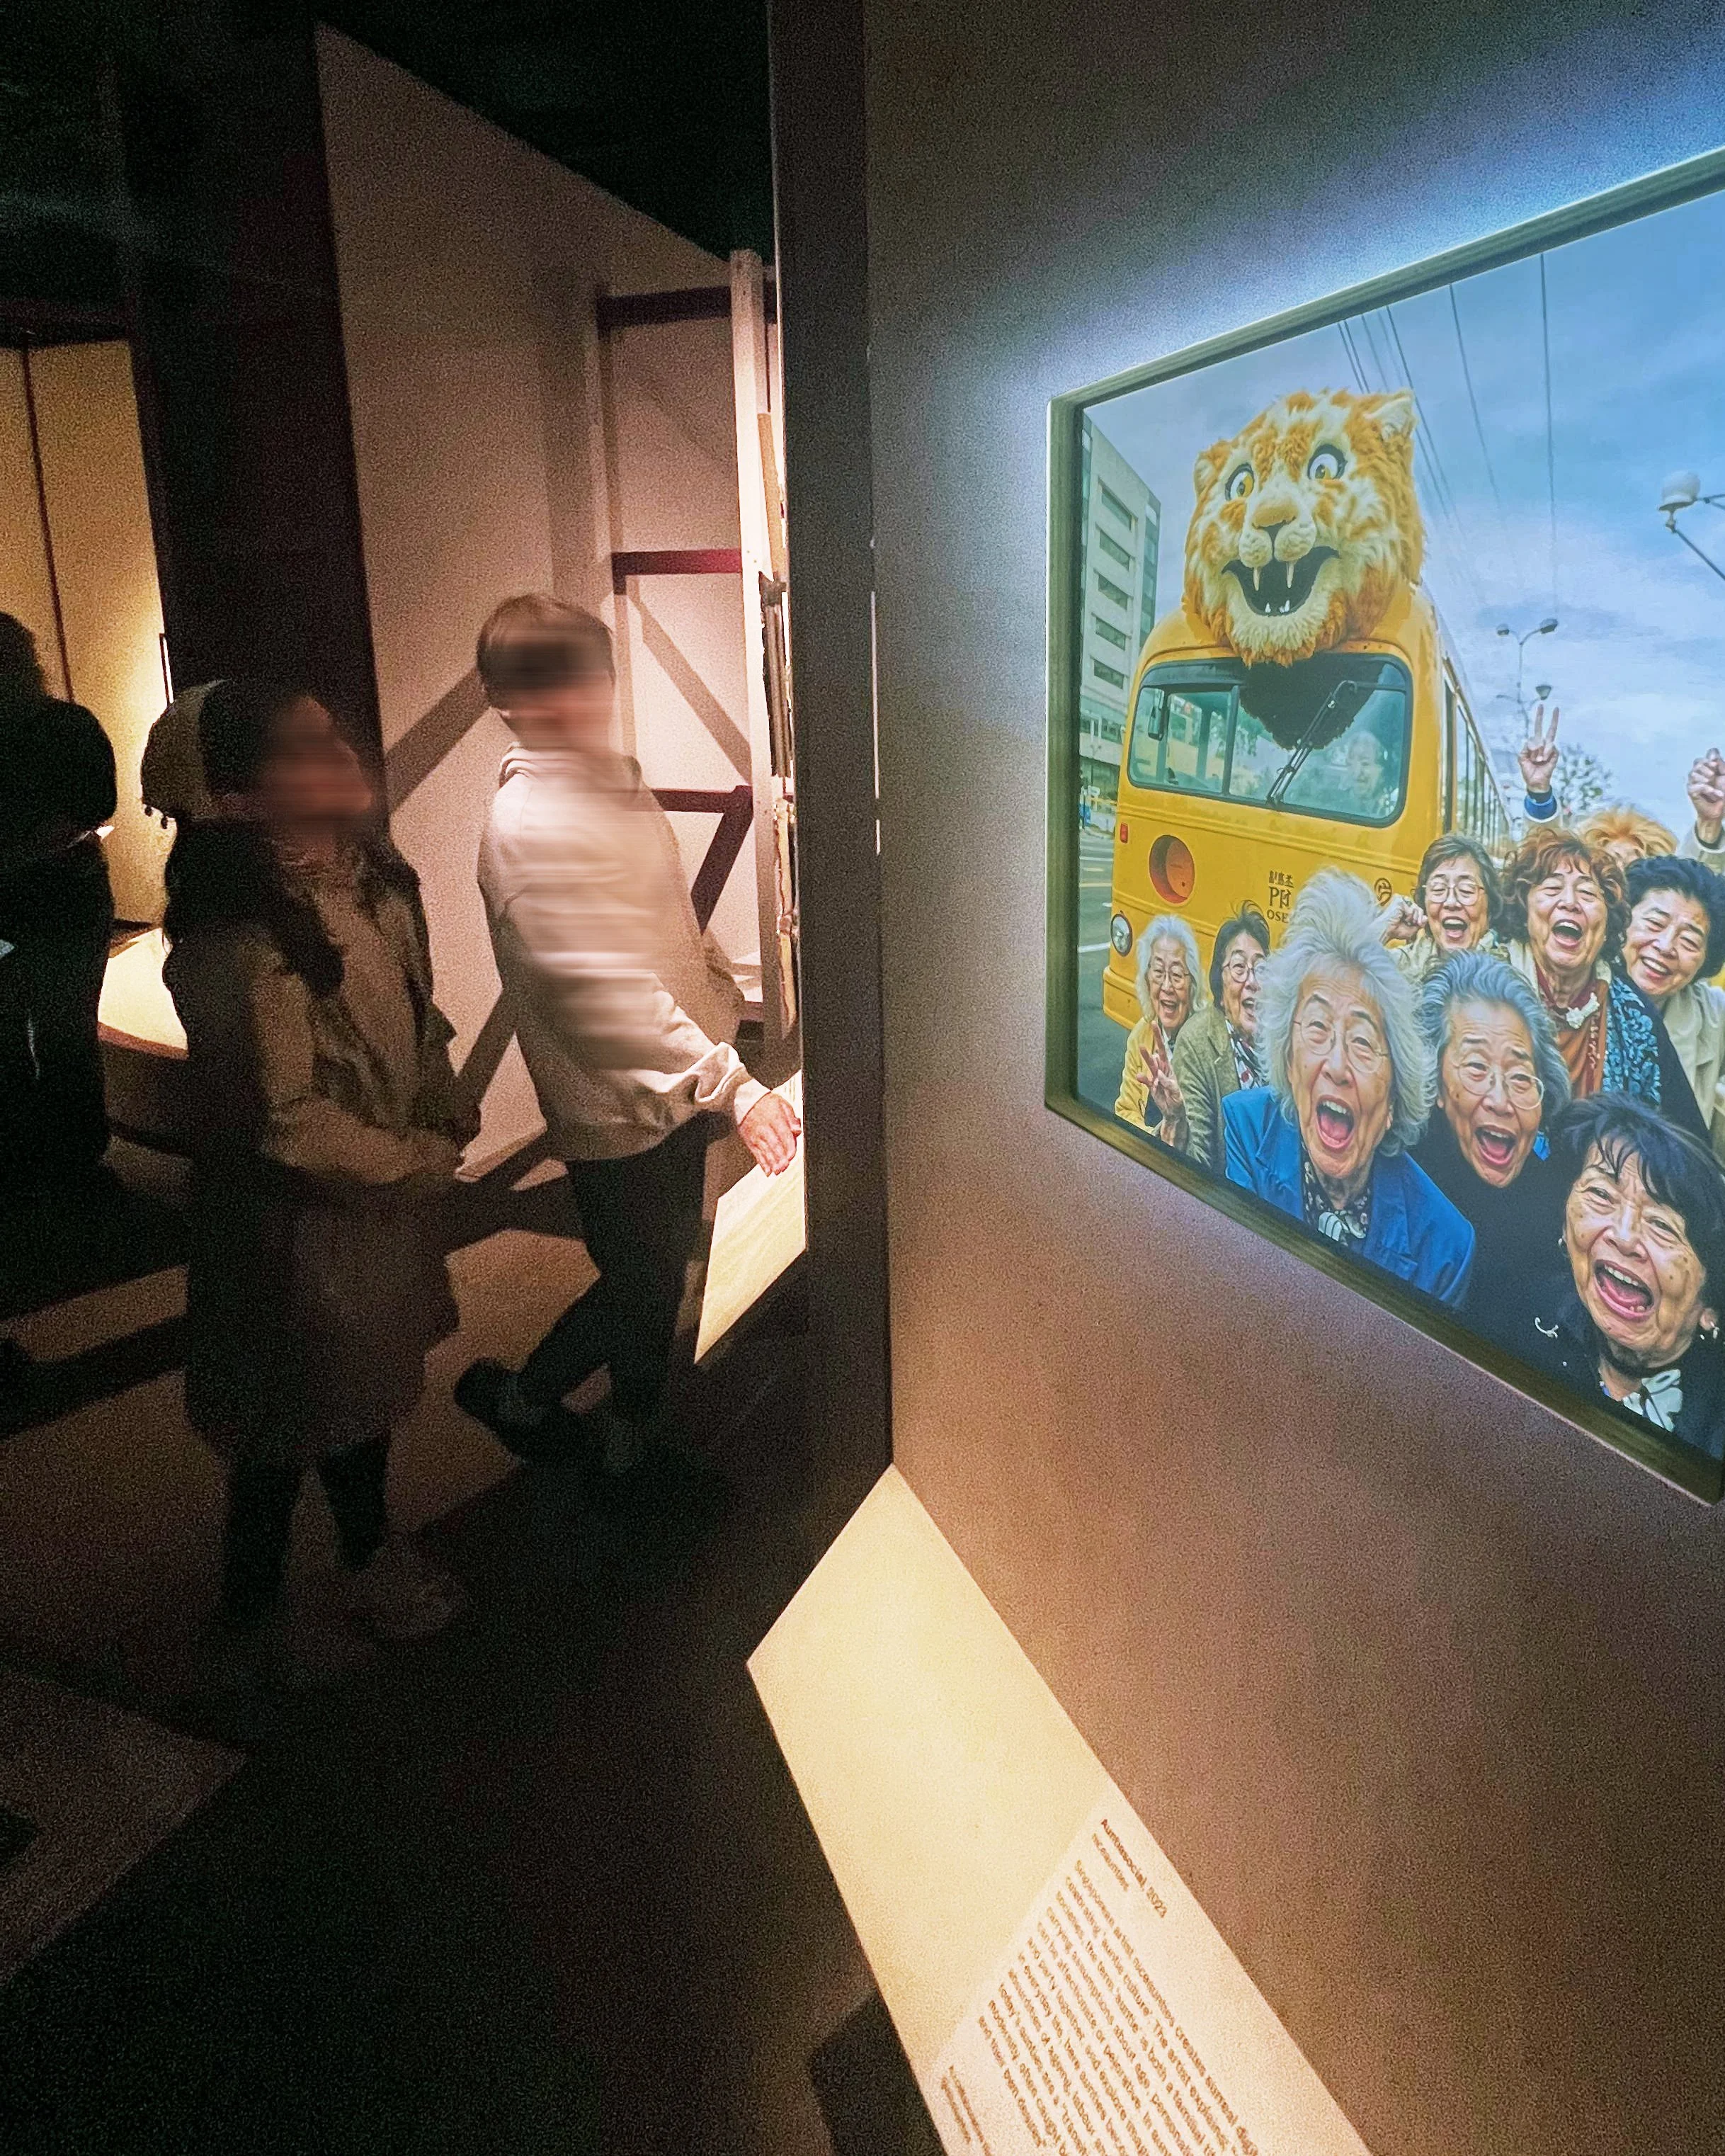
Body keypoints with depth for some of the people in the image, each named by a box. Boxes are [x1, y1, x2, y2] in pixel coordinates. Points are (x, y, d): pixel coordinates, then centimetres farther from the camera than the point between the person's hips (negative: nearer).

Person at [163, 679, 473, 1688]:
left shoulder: (377, 877, -3)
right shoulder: (239, 938, -29)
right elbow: (286, 1122, -25)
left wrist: (448, 1117, 0)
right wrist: (421, 1161, -13)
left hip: (390, 1197, 8)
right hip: (303, 1223, -7)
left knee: (369, 1388, 27)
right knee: (292, 1431, 13)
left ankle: (372, 1556, 52)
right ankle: (248, 1626, 39)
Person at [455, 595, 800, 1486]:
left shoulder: (615, 780, 7)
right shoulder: (529, 826, -23)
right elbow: (605, 990, -30)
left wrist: (726, 1003, 18)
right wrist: (732, 1086, -33)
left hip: (675, 1087, 9)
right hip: (618, 1106, -9)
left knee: (663, 1271, 21)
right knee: (642, 1286, 7)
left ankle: (634, 1440, 41)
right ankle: (517, 1396, 32)